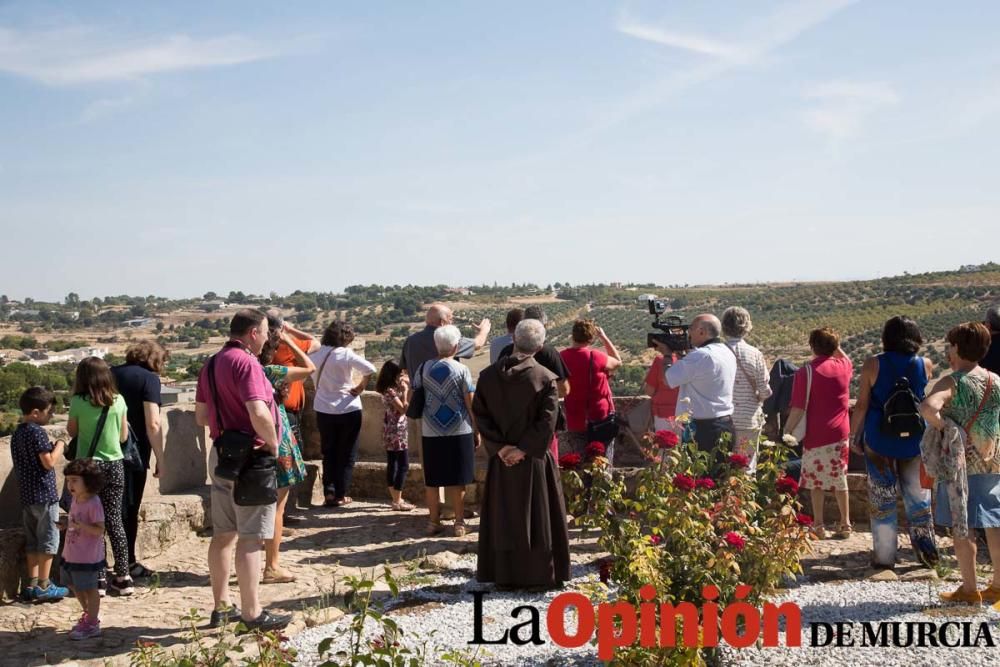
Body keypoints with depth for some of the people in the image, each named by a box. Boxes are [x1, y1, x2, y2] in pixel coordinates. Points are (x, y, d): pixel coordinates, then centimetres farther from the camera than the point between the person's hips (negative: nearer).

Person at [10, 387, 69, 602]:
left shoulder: (17, 433, 11)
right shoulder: (37, 432, -16)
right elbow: (49, 462, -19)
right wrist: (59, 447, -4)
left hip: (26, 495, 8)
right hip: (44, 495, -8)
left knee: (32, 541, 14)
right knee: (48, 540, 0)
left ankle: (32, 584, 17)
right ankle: (43, 586, 3)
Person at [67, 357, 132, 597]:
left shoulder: (78, 402, -9)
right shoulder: (119, 401, -2)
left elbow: (72, 432, 6)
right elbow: (123, 436, 6)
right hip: (114, 466, 3)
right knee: (115, 520, 10)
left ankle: (98, 578, 6)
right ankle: (123, 577, 12)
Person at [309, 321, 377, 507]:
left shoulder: (315, 354, -1)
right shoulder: (345, 354, -16)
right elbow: (369, 369, -24)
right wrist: (361, 387, -9)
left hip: (323, 410, 4)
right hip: (348, 409, -4)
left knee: (328, 452, 15)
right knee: (347, 454, 9)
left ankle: (329, 492, 9)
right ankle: (341, 495, 9)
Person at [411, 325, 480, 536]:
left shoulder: (424, 368, 0)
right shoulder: (462, 370, -7)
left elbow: (412, 398, 4)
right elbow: (470, 404, -6)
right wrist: (477, 431, 3)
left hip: (431, 432, 2)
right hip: (459, 432, -2)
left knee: (432, 480, 11)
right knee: (457, 481, 6)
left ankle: (434, 522, 17)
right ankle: (459, 523, 11)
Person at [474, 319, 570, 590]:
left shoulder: (489, 375, -2)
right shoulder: (545, 378, -11)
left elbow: (480, 415, -5)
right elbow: (547, 422, -16)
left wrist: (500, 446, -6)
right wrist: (524, 449, -11)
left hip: (501, 459, 3)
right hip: (534, 460, -2)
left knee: (503, 517, 11)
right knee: (537, 516, 8)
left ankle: (505, 575, 16)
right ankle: (540, 575, 13)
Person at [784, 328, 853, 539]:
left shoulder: (805, 372, -13)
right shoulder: (843, 366, 0)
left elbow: (798, 410, -15)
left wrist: (786, 431, -6)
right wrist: (836, 346, 20)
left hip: (816, 435, -4)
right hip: (840, 434, 4)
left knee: (816, 481, 8)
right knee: (840, 479, 15)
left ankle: (818, 526, 12)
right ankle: (845, 524, 20)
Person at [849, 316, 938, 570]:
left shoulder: (873, 364, -10)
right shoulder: (925, 365, -4)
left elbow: (861, 405, -7)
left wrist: (854, 435, 3)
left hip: (880, 441, -2)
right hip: (915, 441, 2)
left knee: (882, 500, 8)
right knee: (918, 496, 16)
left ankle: (884, 556, 13)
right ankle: (927, 551, 23)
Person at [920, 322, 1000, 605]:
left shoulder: (952, 382, -13)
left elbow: (928, 408, -32)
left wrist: (942, 427, -16)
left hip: (961, 462, -6)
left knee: (961, 526, 2)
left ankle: (969, 589, 5)